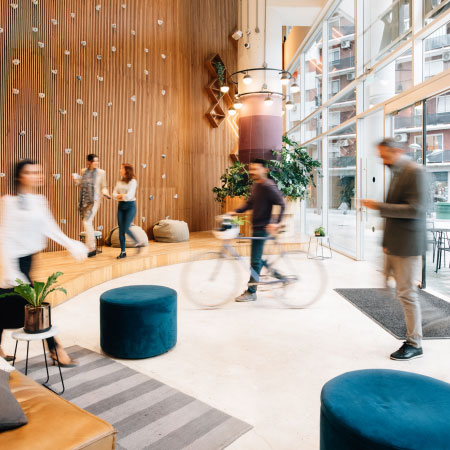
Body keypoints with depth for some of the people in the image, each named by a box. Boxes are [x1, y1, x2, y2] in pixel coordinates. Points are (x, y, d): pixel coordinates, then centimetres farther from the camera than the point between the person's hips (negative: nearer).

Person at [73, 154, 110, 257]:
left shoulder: (101, 172, -2)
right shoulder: (84, 171, 9)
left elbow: (103, 187, 4)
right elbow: (81, 185, 17)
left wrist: (105, 193, -15)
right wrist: (76, 179, -1)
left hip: (94, 200, -5)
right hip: (84, 200, 5)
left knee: (87, 222, -15)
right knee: (89, 223, 13)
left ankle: (91, 248, -8)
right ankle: (93, 247, 28)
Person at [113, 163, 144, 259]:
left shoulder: (132, 181, -8)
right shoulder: (119, 182, 12)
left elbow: (129, 195, -17)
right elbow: (114, 194, 6)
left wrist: (120, 196, -3)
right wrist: (121, 196, -13)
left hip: (130, 206, -6)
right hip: (121, 206, 6)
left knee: (126, 228, -11)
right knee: (121, 229, 2)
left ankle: (138, 243, 13)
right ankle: (123, 252, 9)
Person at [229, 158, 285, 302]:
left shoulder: (268, 186, -15)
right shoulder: (255, 186, 13)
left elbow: (281, 204, -18)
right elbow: (250, 204, 18)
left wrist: (276, 223, -26)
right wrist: (235, 212, 6)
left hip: (263, 227, -10)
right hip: (257, 227, 10)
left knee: (255, 260, -4)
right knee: (258, 258, 16)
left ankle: (251, 292, 6)